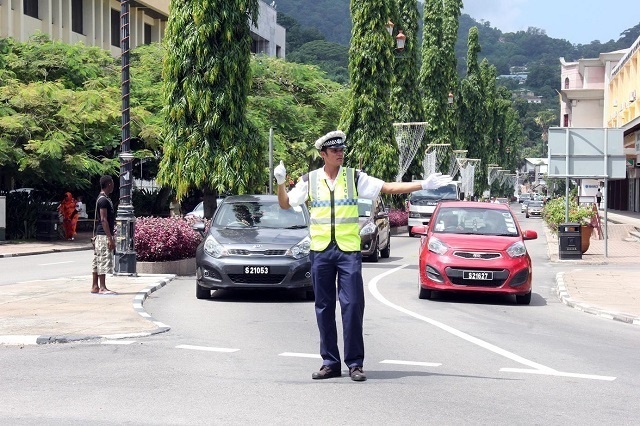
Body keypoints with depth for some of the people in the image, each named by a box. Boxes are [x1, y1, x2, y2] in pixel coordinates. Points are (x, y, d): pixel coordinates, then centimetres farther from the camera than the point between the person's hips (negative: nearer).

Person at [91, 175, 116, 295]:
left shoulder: (103, 199, 17)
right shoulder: (103, 200, -15)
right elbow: (103, 220, -19)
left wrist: (110, 237, 22)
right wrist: (110, 238, -21)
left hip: (100, 235, 10)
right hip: (104, 235, -10)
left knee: (97, 261, 10)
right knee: (104, 261, -9)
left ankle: (95, 286, 13)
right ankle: (102, 288, -8)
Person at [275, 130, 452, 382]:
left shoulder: (355, 178, 6)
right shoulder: (309, 181, 8)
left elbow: (389, 188, 3)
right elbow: (285, 204, 12)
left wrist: (423, 185, -3)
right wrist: (280, 183, -7)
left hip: (349, 250, -1)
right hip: (320, 251, 1)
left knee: (352, 305, -8)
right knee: (324, 307, 4)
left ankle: (355, 363, -1)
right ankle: (330, 363, 11)